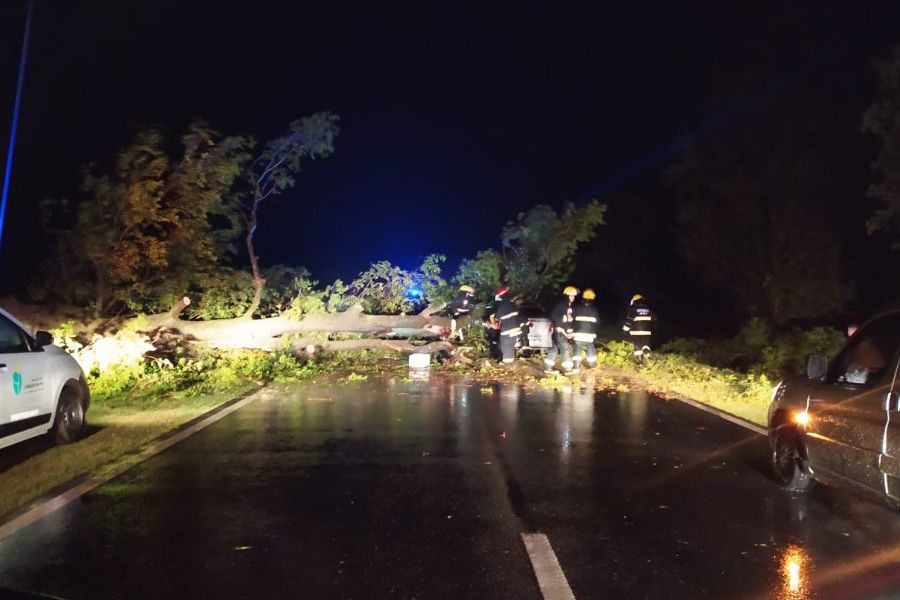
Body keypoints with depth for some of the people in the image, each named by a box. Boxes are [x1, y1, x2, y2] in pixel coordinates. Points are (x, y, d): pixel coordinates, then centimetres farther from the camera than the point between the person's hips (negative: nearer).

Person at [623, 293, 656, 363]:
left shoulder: (633, 310, -6)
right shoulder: (649, 310, 5)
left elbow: (629, 320, -9)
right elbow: (654, 319, 11)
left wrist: (625, 329, 2)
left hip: (636, 331, -2)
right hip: (647, 331, 2)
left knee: (637, 345, 10)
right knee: (646, 344, 12)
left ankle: (638, 357, 7)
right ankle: (646, 351, -15)